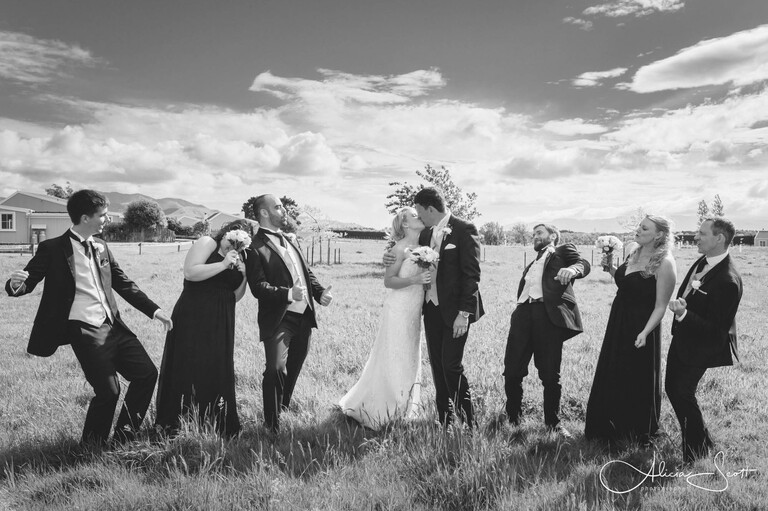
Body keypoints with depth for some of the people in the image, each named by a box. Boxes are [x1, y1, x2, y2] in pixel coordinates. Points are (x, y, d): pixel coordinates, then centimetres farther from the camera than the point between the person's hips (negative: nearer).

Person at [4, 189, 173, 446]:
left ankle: (123, 436, 24)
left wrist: (154, 310, 10)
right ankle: (91, 446, 21)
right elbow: (28, 282, -5)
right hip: (85, 331, -7)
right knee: (108, 391, -7)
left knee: (147, 372, 6)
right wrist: (16, 284, -30)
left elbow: (123, 283, 15)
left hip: (113, 325, 7)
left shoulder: (100, 246, 10)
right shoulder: (53, 249, -8)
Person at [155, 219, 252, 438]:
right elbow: (190, 272, -17)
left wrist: (244, 275, 0)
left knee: (217, 372, 8)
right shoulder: (207, 243, -2)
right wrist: (223, 265, -19)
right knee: (188, 369, -2)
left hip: (220, 325, 6)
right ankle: (174, 426, 9)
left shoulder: (237, 259, 16)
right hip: (193, 320, -6)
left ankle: (216, 426, 16)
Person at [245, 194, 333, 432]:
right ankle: (272, 425, 6)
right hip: (278, 320, -8)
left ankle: (284, 407, 41)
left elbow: (306, 272, 19)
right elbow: (258, 287, -19)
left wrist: (320, 291, 3)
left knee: (294, 367, 20)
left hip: (304, 315, 8)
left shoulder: (288, 241, 15)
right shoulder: (256, 247, -11)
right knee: (276, 370, -10)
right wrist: (288, 294, -31)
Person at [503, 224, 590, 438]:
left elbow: (584, 264, -3)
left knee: (550, 375, -3)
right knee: (511, 372, -2)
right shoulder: (530, 266, 34)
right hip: (523, 314, 5)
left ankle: (553, 422, 15)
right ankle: (512, 418, 15)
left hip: (549, 314, -5)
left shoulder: (564, 251, 17)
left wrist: (573, 269, -27)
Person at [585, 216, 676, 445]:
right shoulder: (634, 255, 7)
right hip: (618, 323, 8)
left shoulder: (664, 263, -16)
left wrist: (644, 332, -26)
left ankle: (640, 433, 29)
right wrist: (610, 268, 4)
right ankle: (613, 428, 34)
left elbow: (660, 306, -17)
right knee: (611, 377, 16)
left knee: (638, 381, 8)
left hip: (641, 326, -7)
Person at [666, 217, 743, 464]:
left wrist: (683, 314, -37)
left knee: (683, 393, 1)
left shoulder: (728, 281, -29)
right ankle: (699, 439, 37)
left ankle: (696, 449, 25)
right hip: (682, 339, 9)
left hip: (700, 346, -9)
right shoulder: (703, 261, -2)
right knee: (672, 388, 17)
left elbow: (715, 328, -27)